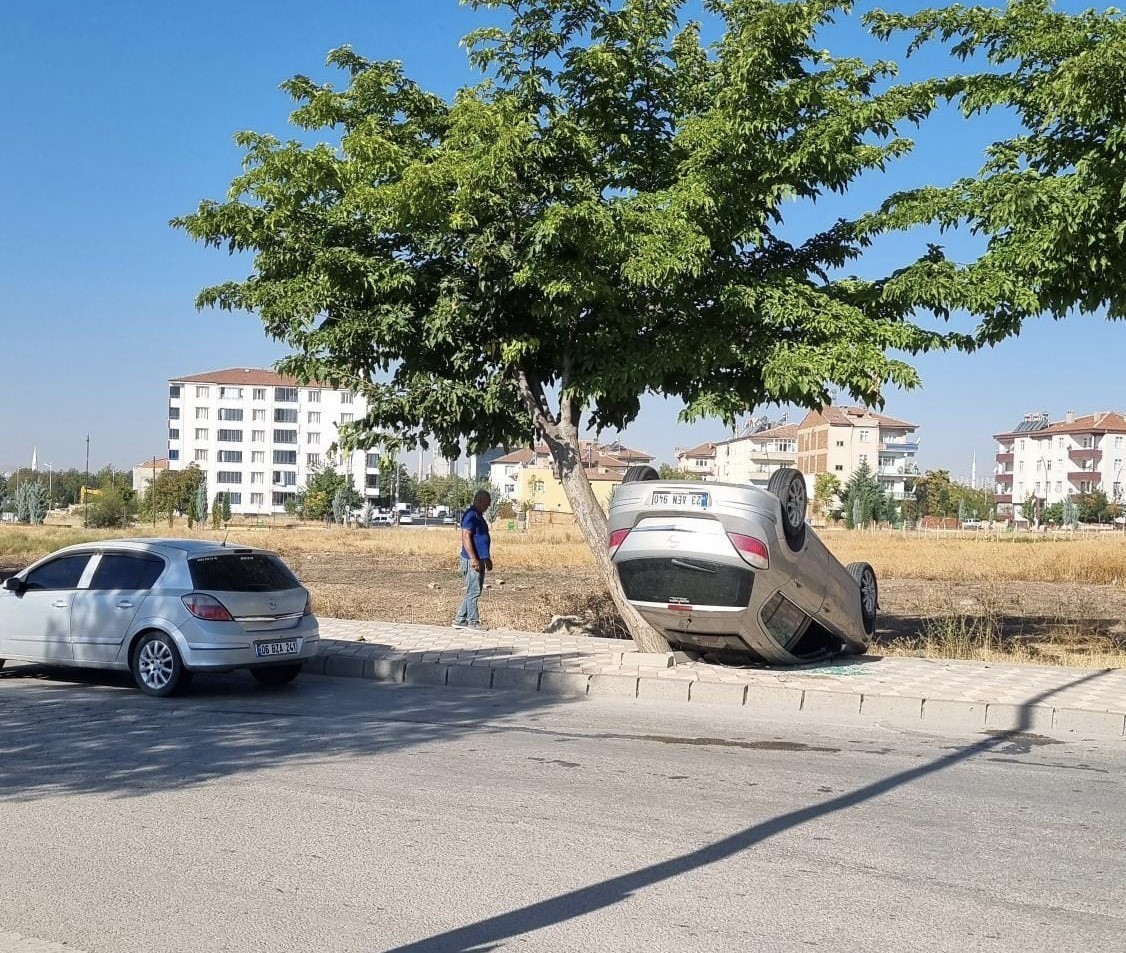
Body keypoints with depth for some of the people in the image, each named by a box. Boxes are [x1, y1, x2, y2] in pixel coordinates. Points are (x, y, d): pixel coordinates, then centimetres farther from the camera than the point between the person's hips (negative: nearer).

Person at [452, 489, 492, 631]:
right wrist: (474, 559, -25)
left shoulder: (479, 516, 17)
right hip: (473, 560, -10)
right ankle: (473, 622, 4)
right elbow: (466, 537, -21)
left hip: (480, 560, 10)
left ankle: (460, 620, 17)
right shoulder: (470, 515, -14)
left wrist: (487, 558, 27)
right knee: (473, 592, -3)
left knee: (474, 592, 12)